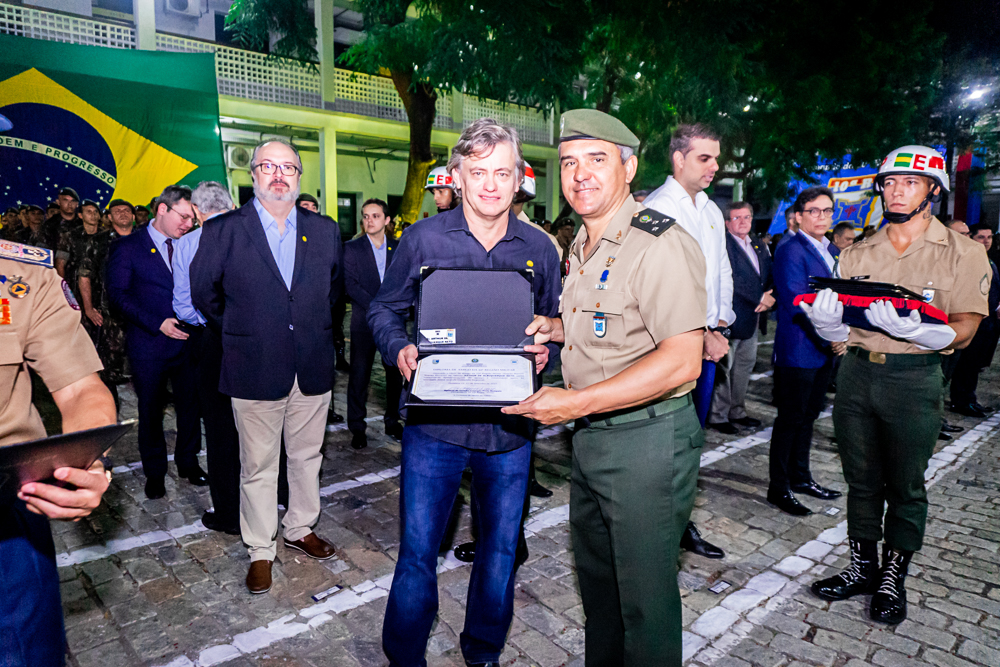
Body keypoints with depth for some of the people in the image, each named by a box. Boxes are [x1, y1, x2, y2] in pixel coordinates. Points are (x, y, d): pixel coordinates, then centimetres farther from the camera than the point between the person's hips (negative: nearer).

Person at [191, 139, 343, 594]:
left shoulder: (324, 231, 5)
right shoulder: (223, 230, -3)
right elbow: (204, 292, 7)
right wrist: (237, 334, 9)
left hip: (313, 368, 3)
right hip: (255, 369, -2)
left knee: (307, 456, 16)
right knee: (258, 466, 9)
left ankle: (300, 529, 37)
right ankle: (261, 550, 27)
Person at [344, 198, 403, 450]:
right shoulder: (351, 248, 3)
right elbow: (350, 285, -6)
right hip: (364, 322, -2)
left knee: (395, 374, 6)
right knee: (359, 375, 0)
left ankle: (392, 422, 21)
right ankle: (357, 428, 11)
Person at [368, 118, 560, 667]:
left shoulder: (539, 248, 4)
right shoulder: (422, 239, -2)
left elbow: (552, 323, 14)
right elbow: (384, 309, 7)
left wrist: (544, 348, -7)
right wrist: (399, 348, -13)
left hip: (509, 424, 3)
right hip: (435, 421, -2)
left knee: (501, 548, 17)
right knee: (418, 550, 5)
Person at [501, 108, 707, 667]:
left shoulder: (661, 244, -19)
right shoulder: (584, 246, 12)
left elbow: (681, 362, -27)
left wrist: (576, 402, -29)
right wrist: (558, 328, 7)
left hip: (648, 438, -9)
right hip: (591, 434, 9)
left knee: (645, 595, 8)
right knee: (595, 577, 24)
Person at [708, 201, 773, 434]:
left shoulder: (759, 245, 16)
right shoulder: (723, 244, -11)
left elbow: (770, 275, 15)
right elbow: (731, 279, -20)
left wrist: (769, 296, -5)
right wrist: (760, 297, -16)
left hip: (753, 317, 9)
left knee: (745, 365, 15)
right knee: (724, 367, -2)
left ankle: (737, 411, 27)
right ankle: (718, 416, 8)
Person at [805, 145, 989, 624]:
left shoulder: (962, 253, 1)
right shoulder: (857, 253, 11)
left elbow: (963, 332, -6)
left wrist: (913, 326, -26)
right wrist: (825, 314, -13)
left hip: (913, 379, -3)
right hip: (856, 373, 3)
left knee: (906, 485, 9)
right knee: (861, 480, 12)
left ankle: (893, 577, 26)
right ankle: (862, 567, 27)